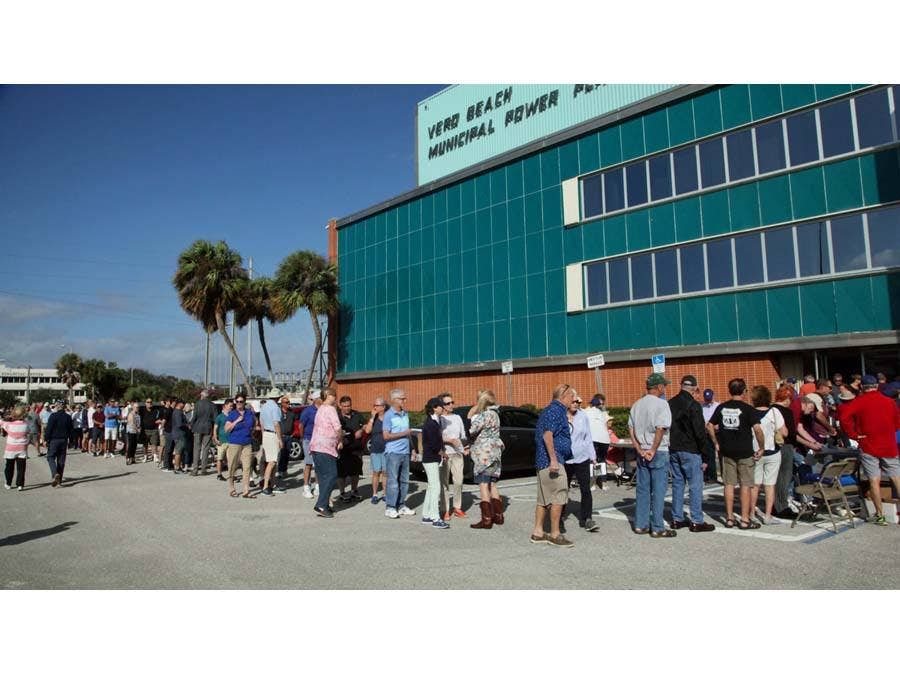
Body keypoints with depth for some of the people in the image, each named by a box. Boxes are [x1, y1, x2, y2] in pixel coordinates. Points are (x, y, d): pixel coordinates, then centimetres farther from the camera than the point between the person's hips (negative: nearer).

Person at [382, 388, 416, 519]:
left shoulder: (405, 414, 14)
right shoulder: (389, 415, -7)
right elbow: (386, 435, -14)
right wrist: (403, 433, -10)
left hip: (405, 452, 7)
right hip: (393, 453, -7)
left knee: (404, 481, 9)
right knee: (393, 481, -4)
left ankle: (401, 506, 18)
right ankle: (390, 508, 3)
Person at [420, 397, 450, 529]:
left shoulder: (435, 422, 12)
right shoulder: (430, 424, -18)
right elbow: (434, 445, -21)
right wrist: (443, 453, -6)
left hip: (434, 459, 10)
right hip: (431, 460, -10)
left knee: (431, 488, 14)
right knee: (436, 488, -8)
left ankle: (426, 516, 21)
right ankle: (436, 519, -6)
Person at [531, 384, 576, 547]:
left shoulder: (550, 410, 20)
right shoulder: (556, 410, -12)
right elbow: (547, 435, -22)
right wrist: (554, 459, -24)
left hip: (543, 461, 10)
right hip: (551, 460, -10)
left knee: (544, 498, 13)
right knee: (558, 497, -5)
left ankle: (538, 533, 17)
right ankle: (555, 535, 0)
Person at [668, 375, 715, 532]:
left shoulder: (670, 404, 7)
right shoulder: (693, 405, -14)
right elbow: (700, 433, -15)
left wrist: (671, 447, 14)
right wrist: (706, 457, -10)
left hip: (673, 451, 7)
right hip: (690, 451, -7)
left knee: (677, 484, 12)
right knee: (695, 486, 0)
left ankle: (677, 519, 17)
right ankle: (697, 522, 3)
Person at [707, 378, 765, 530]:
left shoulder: (721, 408, 3)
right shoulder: (748, 409, -10)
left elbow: (710, 426, 6)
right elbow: (757, 429, -19)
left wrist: (717, 443, 13)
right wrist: (761, 448, -8)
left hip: (726, 451, 4)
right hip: (745, 452, -4)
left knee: (729, 484, 9)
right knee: (745, 485, 3)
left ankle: (729, 518, 14)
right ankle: (745, 520, 7)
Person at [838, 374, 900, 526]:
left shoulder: (859, 401, -6)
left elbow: (844, 416, -20)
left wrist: (854, 435, -11)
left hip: (868, 446, -3)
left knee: (874, 480, 1)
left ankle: (879, 515, 5)